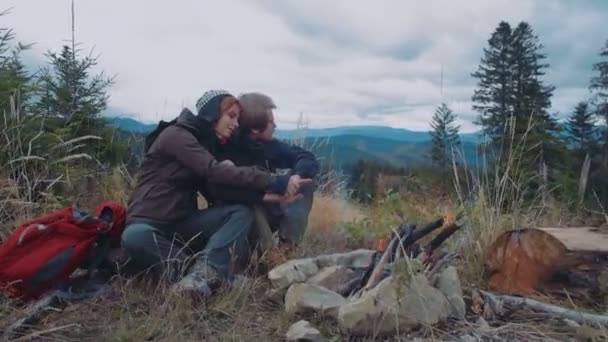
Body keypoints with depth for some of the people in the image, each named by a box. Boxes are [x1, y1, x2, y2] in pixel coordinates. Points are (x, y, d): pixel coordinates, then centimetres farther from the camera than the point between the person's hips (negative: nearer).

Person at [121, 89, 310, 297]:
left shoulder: (208, 143, 13)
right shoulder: (176, 135, -13)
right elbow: (215, 172, -27)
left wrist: (266, 192, -13)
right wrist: (275, 182, -29)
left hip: (182, 223, 6)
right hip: (148, 223, -6)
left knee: (242, 213, -16)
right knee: (135, 237, -41)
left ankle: (202, 273, -38)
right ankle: (216, 272, -33)